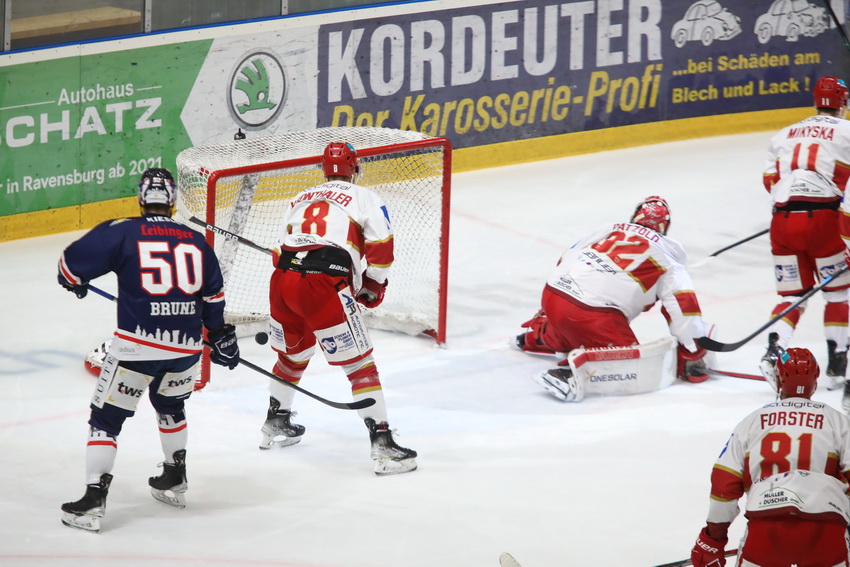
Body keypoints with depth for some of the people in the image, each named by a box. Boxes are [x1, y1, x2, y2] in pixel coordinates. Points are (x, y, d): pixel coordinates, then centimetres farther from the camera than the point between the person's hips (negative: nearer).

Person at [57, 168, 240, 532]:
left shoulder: (122, 233, -4)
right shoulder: (196, 243, 10)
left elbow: (72, 262, -3)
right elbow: (213, 298, 17)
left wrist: (75, 282, 20)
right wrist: (221, 337, 32)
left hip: (137, 346, -4)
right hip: (186, 345, 4)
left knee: (106, 417, 3)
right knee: (169, 404, 31)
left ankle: (93, 502, -5)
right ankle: (174, 481, 41)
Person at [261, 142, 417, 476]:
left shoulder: (301, 199, 26)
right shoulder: (363, 198, 9)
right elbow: (381, 247, -1)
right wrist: (373, 286, 17)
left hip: (282, 282, 6)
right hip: (323, 287, -6)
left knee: (293, 354, 31)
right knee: (360, 365, -2)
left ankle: (275, 426, 46)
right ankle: (382, 445, -9)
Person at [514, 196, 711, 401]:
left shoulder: (609, 230, 23)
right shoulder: (667, 255, 9)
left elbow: (565, 261, 27)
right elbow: (684, 302, -1)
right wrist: (693, 358, 1)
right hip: (593, 313, -8)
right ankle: (570, 372, -27)